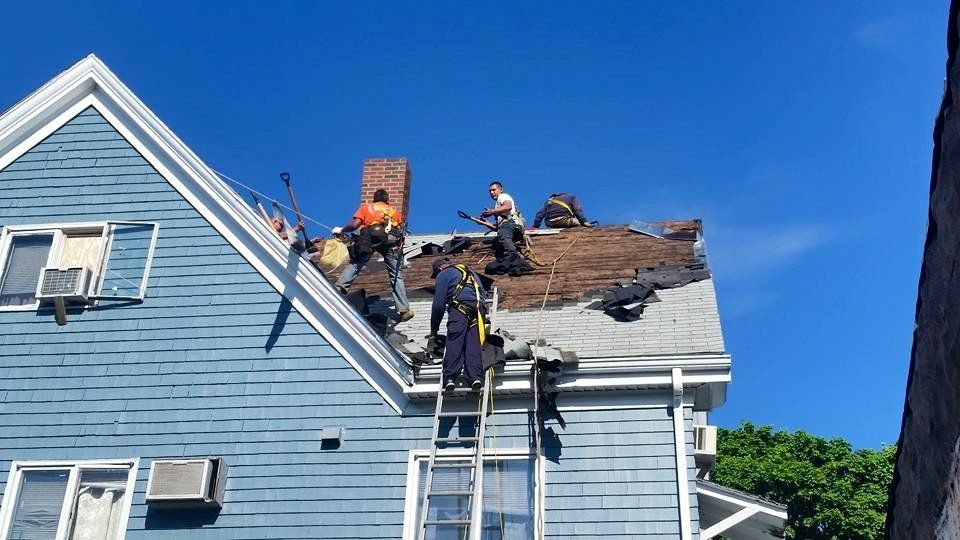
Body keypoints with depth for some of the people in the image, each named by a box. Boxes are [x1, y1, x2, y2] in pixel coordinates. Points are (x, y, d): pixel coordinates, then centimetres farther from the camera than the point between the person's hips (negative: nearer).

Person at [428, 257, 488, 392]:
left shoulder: (443, 275, 17)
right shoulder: (470, 272, 37)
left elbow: (438, 304, 11)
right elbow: (484, 294, 36)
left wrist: (433, 331, 15)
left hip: (460, 306, -5)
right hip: (479, 308, 5)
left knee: (454, 342, -12)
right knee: (474, 343, -3)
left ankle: (450, 378, -23)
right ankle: (476, 377, -18)